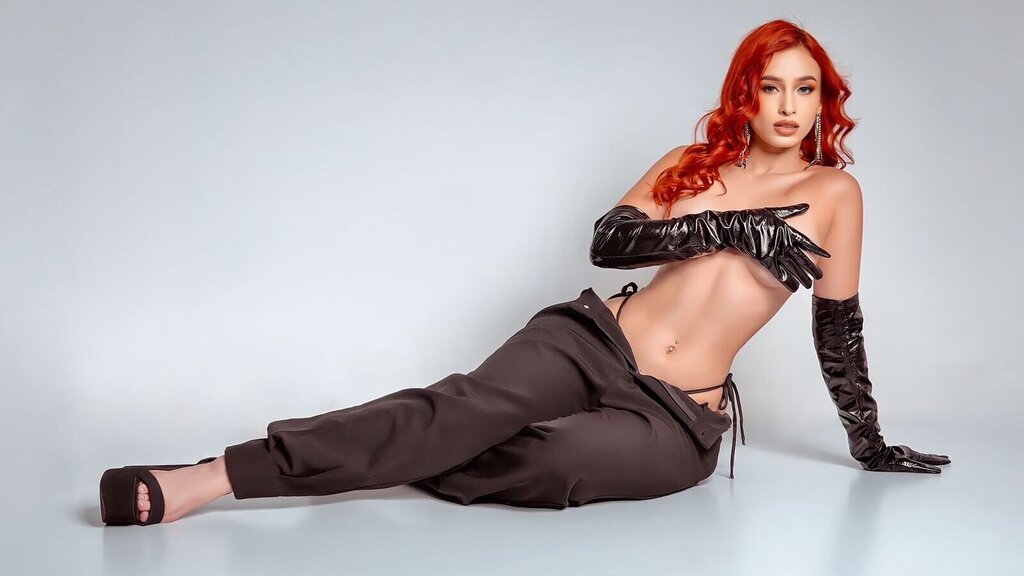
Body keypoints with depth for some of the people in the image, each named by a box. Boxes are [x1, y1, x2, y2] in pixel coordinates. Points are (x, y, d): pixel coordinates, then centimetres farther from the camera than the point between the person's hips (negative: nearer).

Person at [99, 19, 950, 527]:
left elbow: (839, 327, 10)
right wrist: (731, 226, -12)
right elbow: (608, 240, -3)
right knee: (471, 405, -29)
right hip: (593, 340, 1)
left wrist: (872, 447, 14)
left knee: (536, 462, -33)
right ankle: (214, 474, -39)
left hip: (678, 421, -1)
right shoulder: (698, 161, 12)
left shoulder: (833, 191, 5)